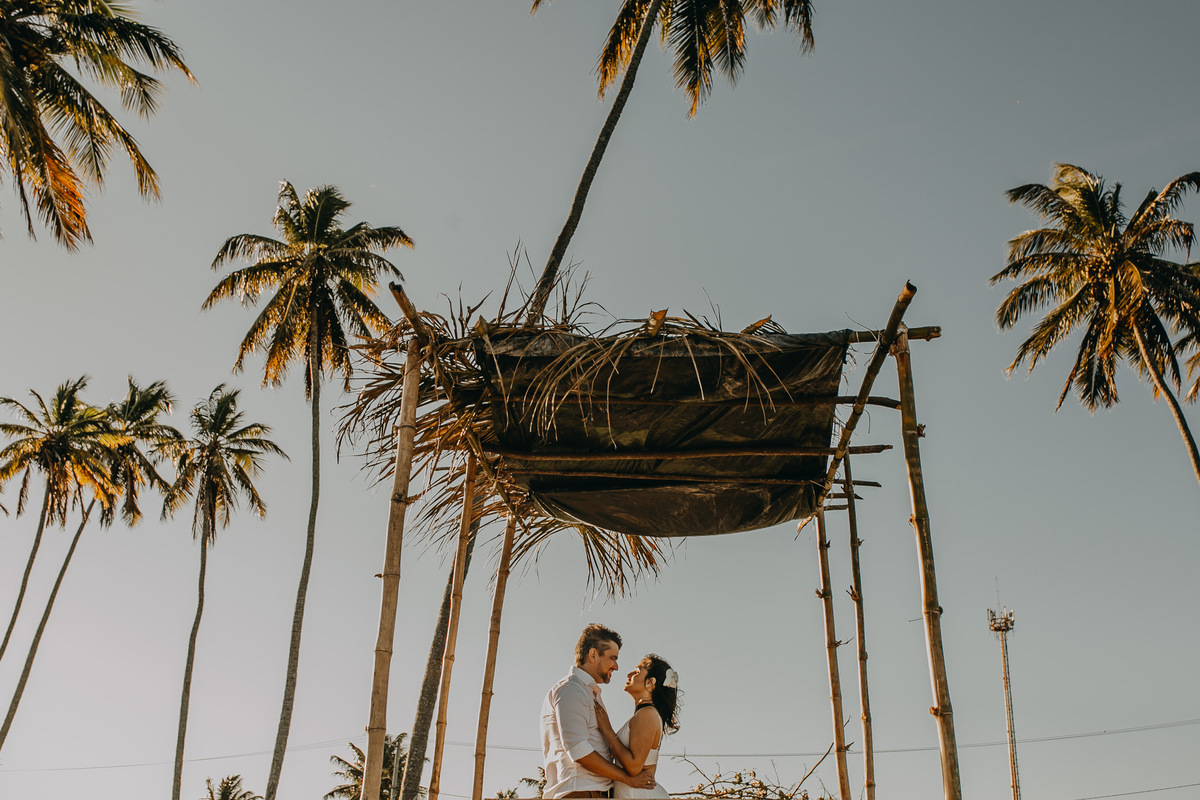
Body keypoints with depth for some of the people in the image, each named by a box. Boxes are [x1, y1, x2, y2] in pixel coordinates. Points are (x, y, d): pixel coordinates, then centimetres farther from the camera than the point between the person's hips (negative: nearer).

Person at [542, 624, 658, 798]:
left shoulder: (591, 693, 23)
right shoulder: (571, 689, -7)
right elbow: (578, 750, -17)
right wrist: (628, 778, -11)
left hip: (596, 792, 9)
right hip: (579, 792, -9)